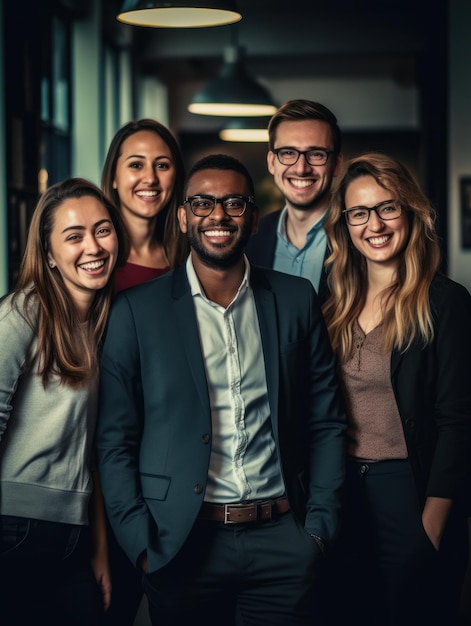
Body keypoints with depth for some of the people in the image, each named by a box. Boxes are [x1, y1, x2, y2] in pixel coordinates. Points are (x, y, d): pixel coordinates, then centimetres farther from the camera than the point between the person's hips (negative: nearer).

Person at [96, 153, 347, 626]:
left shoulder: (296, 299, 6)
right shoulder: (136, 310, 0)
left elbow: (326, 423, 8)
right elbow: (115, 440, -1)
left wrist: (320, 525, 1)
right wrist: (141, 542, -8)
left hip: (282, 539, 2)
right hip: (183, 544, -1)